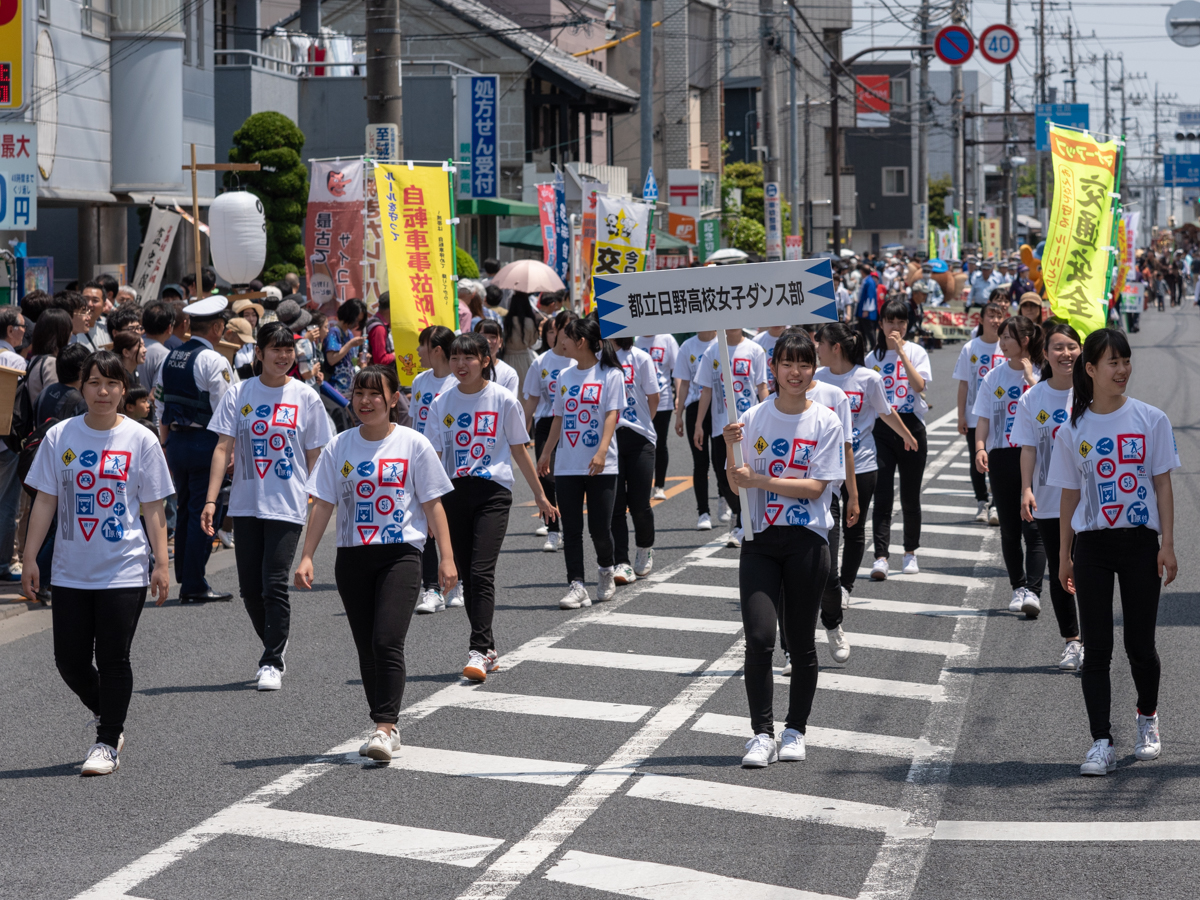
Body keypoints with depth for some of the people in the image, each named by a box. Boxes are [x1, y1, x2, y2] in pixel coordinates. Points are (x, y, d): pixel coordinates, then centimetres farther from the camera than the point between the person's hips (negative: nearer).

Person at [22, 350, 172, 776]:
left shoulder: (140, 440, -1)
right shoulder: (60, 437, 2)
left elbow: (153, 509, 1)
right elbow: (45, 501, 5)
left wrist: (161, 564, -3)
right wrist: (30, 558, 1)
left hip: (123, 571, -2)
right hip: (70, 572, 2)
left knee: (113, 660, -3)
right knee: (70, 660, 4)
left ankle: (108, 743, 9)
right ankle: (107, 719, 29)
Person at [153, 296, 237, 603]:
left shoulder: (171, 358, 10)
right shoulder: (213, 361, -12)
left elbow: (160, 406, 14)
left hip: (176, 441, 7)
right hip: (205, 443, -7)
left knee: (185, 510, 15)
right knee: (204, 513, -2)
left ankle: (184, 578, 20)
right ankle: (194, 585, -2)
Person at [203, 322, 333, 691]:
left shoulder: (306, 398, 2)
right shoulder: (238, 394, 4)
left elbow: (315, 457, 6)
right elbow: (223, 448, 2)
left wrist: (318, 507, 1)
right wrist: (211, 500, -6)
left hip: (287, 506, -3)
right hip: (245, 504, 3)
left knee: (275, 584, -10)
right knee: (249, 586, 6)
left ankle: (272, 663, -3)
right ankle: (275, 646, 27)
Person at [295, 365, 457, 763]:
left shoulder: (414, 445, 0)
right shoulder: (339, 447, 6)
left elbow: (433, 505, 2)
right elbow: (322, 505, 7)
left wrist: (447, 558, -3)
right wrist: (307, 557, 0)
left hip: (401, 554, -3)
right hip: (352, 558, 4)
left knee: (387, 641, -18)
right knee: (367, 648, 7)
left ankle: (386, 727, -18)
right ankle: (385, 727, 18)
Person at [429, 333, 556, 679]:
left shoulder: (503, 400, -2)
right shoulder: (443, 403, 5)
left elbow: (519, 450, 6)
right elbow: (435, 454, 7)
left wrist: (540, 495, 10)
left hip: (492, 491, -4)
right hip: (453, 492, 4)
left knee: (481, 572, -15)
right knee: (466, 575, 7)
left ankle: (478, 651, -19)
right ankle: (489, 651, 17)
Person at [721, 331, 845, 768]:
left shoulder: (826, 422, -2)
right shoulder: (753, 418, 4)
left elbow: (816, 486, -10)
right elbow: (737, 484, 6)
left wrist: (758, 480, -16)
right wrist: (730, 448, -13)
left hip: (807, 541, -1)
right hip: (760, 540, 1)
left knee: (801, 642, 7)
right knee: (759, 637, -11)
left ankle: (795, 731, 20)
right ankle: (761, 734, -6)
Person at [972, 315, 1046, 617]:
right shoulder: (995, 377, 10)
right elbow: (983, 418, 8)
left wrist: (1029, 374, -13)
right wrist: (980, 448, -8)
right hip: (1002, 457, 4)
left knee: (1033, 526, -12)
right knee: (1009, 529, 7)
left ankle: (1033, 590, -16)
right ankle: (1018, 587, 17)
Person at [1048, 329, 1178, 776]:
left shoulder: (1151, 419, 0)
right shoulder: (1073, 429, 2)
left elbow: (1163, 484, 1)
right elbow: (1069, 495, 8)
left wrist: (1167, 545, -4)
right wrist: (1064, 556, 8)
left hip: (1140, 542, 0)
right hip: (1091, 545, 0)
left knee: (1140, 644, 4)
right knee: (1096, 648, -3)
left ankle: (1148, 718, 31)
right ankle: (1101, 743, -1)